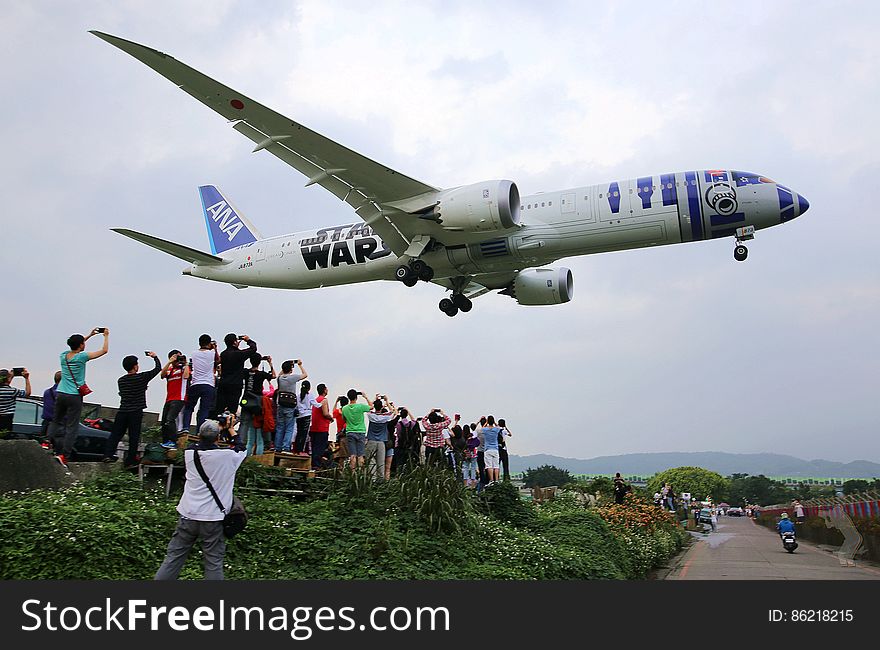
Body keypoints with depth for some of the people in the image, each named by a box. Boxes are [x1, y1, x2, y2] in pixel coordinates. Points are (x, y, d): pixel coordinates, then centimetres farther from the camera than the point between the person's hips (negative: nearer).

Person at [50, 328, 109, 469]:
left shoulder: (63, 355, 6)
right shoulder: (81, 357, -11)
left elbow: (75, 347, 29)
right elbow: (104, 350, -4)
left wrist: (90, 335, 32)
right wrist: (106, 336, 11)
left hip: (60, 394, 6)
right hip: (74, 396, -6)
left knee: (56, 421, 22)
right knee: (71, 427, -3)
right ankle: (63, 455, -8)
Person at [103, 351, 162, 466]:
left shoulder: (121, 380, 7)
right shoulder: (142, 377, -8)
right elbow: (158, 368, -1)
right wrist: (155, 357, 14)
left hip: (122, 411, 4)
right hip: (136, 412, -4)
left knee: (115, 434, 9)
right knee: (134, 437, 2)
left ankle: (108, 455, -3)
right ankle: (130, 460, 5)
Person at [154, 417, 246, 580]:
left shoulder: (189, 452, -4)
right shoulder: (227, 456, -13)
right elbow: (241, 448, 9)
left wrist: (220, 427, 23)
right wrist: (230, 429, 18)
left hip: (188, 516, 3)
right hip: (213, 518, -3)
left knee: (173, 557, 11)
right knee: (214, 563, 6)